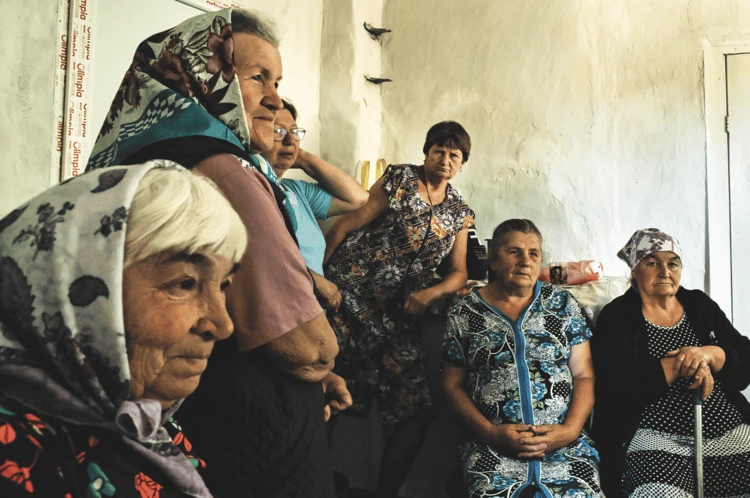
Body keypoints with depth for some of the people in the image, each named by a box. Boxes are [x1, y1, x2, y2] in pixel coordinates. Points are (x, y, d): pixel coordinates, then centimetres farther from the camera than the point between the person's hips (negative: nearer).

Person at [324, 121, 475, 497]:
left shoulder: (459, 212, 14)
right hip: (348, 295, -4)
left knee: (414, 409, 0)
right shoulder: (398, 180, 2)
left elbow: (459, 273, 14)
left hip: (398, 313, 4)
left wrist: (430, 294, -8)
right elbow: (346, 226, -4)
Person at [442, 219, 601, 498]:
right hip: (492, 448, -1)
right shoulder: (465, 314, 5)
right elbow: (453, 385, 6)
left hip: (564, 441, 1)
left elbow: (584, 375, 7)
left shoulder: (563, 305, 10)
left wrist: (571, 429, -8)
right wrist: (491, 433, -7)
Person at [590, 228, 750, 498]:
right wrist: (682, 364, -14)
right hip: (657, 439, -5)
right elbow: (616, 386, -13)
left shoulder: (701, 306, 14)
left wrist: (709, 354, -15)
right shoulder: (617, 317, 1)